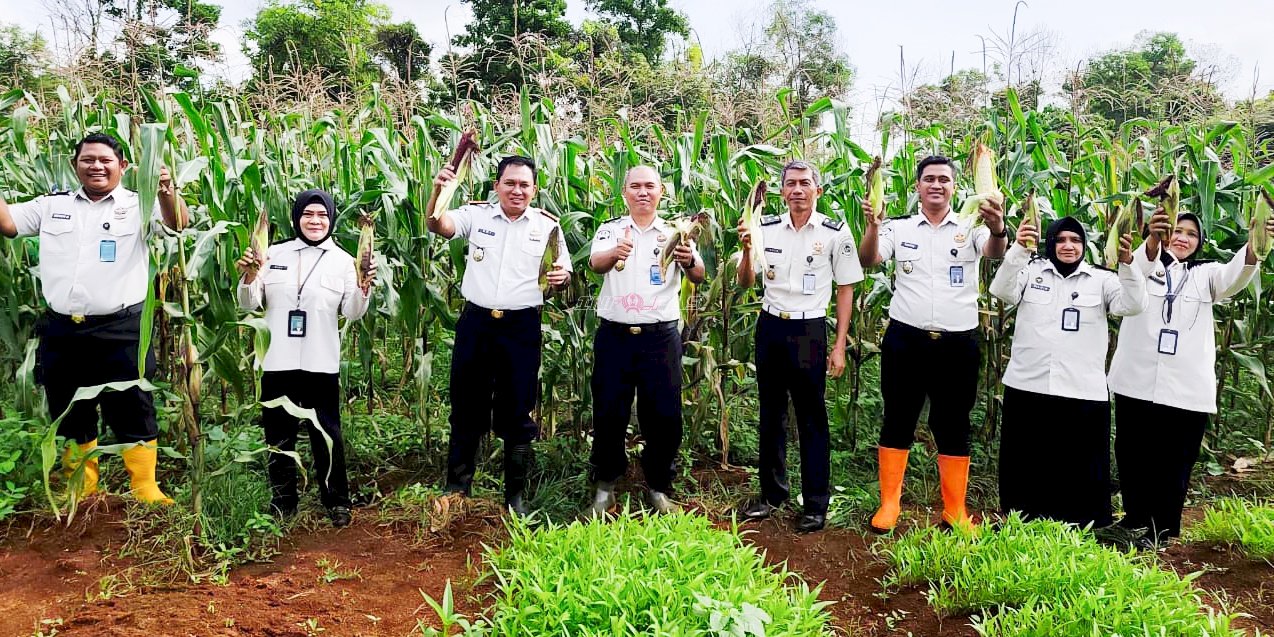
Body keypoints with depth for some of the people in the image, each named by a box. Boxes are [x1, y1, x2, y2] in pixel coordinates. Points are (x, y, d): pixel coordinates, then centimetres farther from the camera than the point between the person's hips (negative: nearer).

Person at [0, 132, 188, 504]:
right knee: (70, 414, 15)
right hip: (61, 329, 5)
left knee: (132, 412, -1)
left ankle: (146, 489, 8)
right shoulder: (52, 206, 13)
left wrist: (167, 191, -38)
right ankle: (81, 489, 29)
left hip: (119, 330, -4)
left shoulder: (138, 206, 0)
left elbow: (178, 223, -17)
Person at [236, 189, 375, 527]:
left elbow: (352, 313, -1)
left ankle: (336, 502, 18)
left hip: (321, 364, -2)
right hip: (278, 361, 2)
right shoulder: (274, 254, 4)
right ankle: (282, 502, 27)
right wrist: (248, 277, -13)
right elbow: (250, 304, 6)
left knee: (327, 436, 4)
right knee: (279, 436, 12)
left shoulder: (343, 261, 1)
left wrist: (363, 288, -19)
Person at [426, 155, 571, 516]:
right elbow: (438, 226, -14)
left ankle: (515, 495, 22)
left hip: (522, 327, 0)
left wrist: (561, 277, -13)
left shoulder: (548, 226, 4)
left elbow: (564, 277, 11)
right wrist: (437, 192, -33)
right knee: (467, 407, 10)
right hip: (476, 323, 1)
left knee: (518, 413, 7)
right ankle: (456, 488, 26)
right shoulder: (476, 215, 3)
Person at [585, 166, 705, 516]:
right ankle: (604, 486, 23)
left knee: (664, 415, 4)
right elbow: (595, 263, -16)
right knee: (608, 413, 6)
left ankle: (658, 487, 23)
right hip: (614, 335, 0)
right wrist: (614, 254, -40)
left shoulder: (674, 233, 4)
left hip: (660, 337, 0)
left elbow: (698, 277, -11)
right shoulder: (610, 230, 4)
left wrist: (690, 261, -35)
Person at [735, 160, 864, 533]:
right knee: (770, 413, 12)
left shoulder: (836, 233, -4)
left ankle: (816, 504, 12)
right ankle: (772, 493, 26)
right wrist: (747, 250, -12)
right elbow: (746, 283, 7)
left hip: (809, 330, -3)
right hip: (770, 327, 4)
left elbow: (846, 289, 0)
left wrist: (839, 346, -3)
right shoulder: (766, 229, 3)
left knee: (812, 417, 2)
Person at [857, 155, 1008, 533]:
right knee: (898, 421, 7)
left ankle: (955, 512, 20)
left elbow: (995, 253, -16)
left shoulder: (970, 228, 3)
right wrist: (873, 226, -28)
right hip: (905, 339, 0)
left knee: (954, 427, 8)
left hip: (958, 343, 0)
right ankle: (889, 505, 17)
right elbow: (868, 261, -7)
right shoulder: (899, 229, 5)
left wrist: (998, 230, -40)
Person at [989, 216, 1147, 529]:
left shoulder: (1101, 279, 8)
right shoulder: (1031, 270, 6)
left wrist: (1127, 263, -22)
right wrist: (1019, 249, -25)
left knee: (1080, 469, 6)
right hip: (1028, 388, 0)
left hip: (1083, 392, 0)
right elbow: (1002, 292, -10)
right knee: (1025, 466, 10)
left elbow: (1133, 305, -5)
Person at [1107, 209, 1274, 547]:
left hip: (1188, 389, 0)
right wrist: (1154, 239, -42)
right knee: (1133, 459, 9)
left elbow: (1234, 277, -12)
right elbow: (1133, 270, -19)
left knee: (1175, 464, 4)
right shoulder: (1143, 262, 7)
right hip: (1137, 384, 0)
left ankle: (1161, 529, 17)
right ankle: (1136, 521, 26)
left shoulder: (1205, 274, 11)